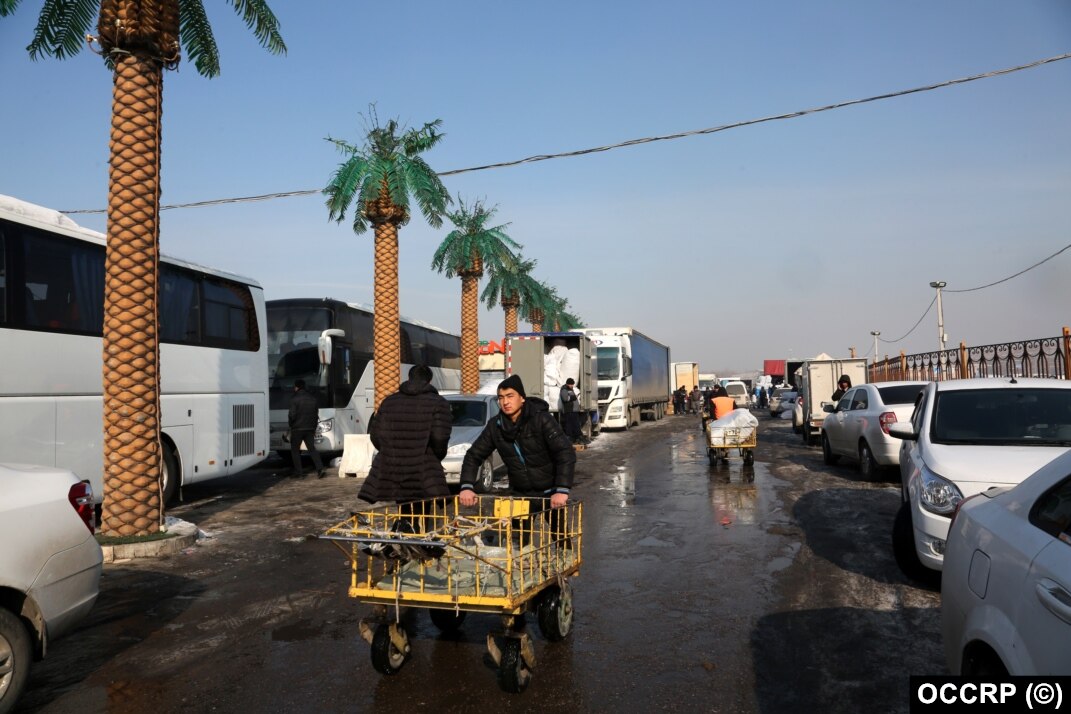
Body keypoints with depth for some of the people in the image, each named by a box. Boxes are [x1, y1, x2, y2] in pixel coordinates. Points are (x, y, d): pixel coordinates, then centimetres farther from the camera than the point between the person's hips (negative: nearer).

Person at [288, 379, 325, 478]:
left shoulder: (294, 399, -10)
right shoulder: (312, 399, 10)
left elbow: (292, 415, -15)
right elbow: (316, 414, 13)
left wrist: (290, 423, 5)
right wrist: (314, 428, 18)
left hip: (297, 429, -5)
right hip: (310, 429, 5)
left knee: (295, 450, 7)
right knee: (312, 448, 8)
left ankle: (298, 471, 4)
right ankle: (319, 468, -5)